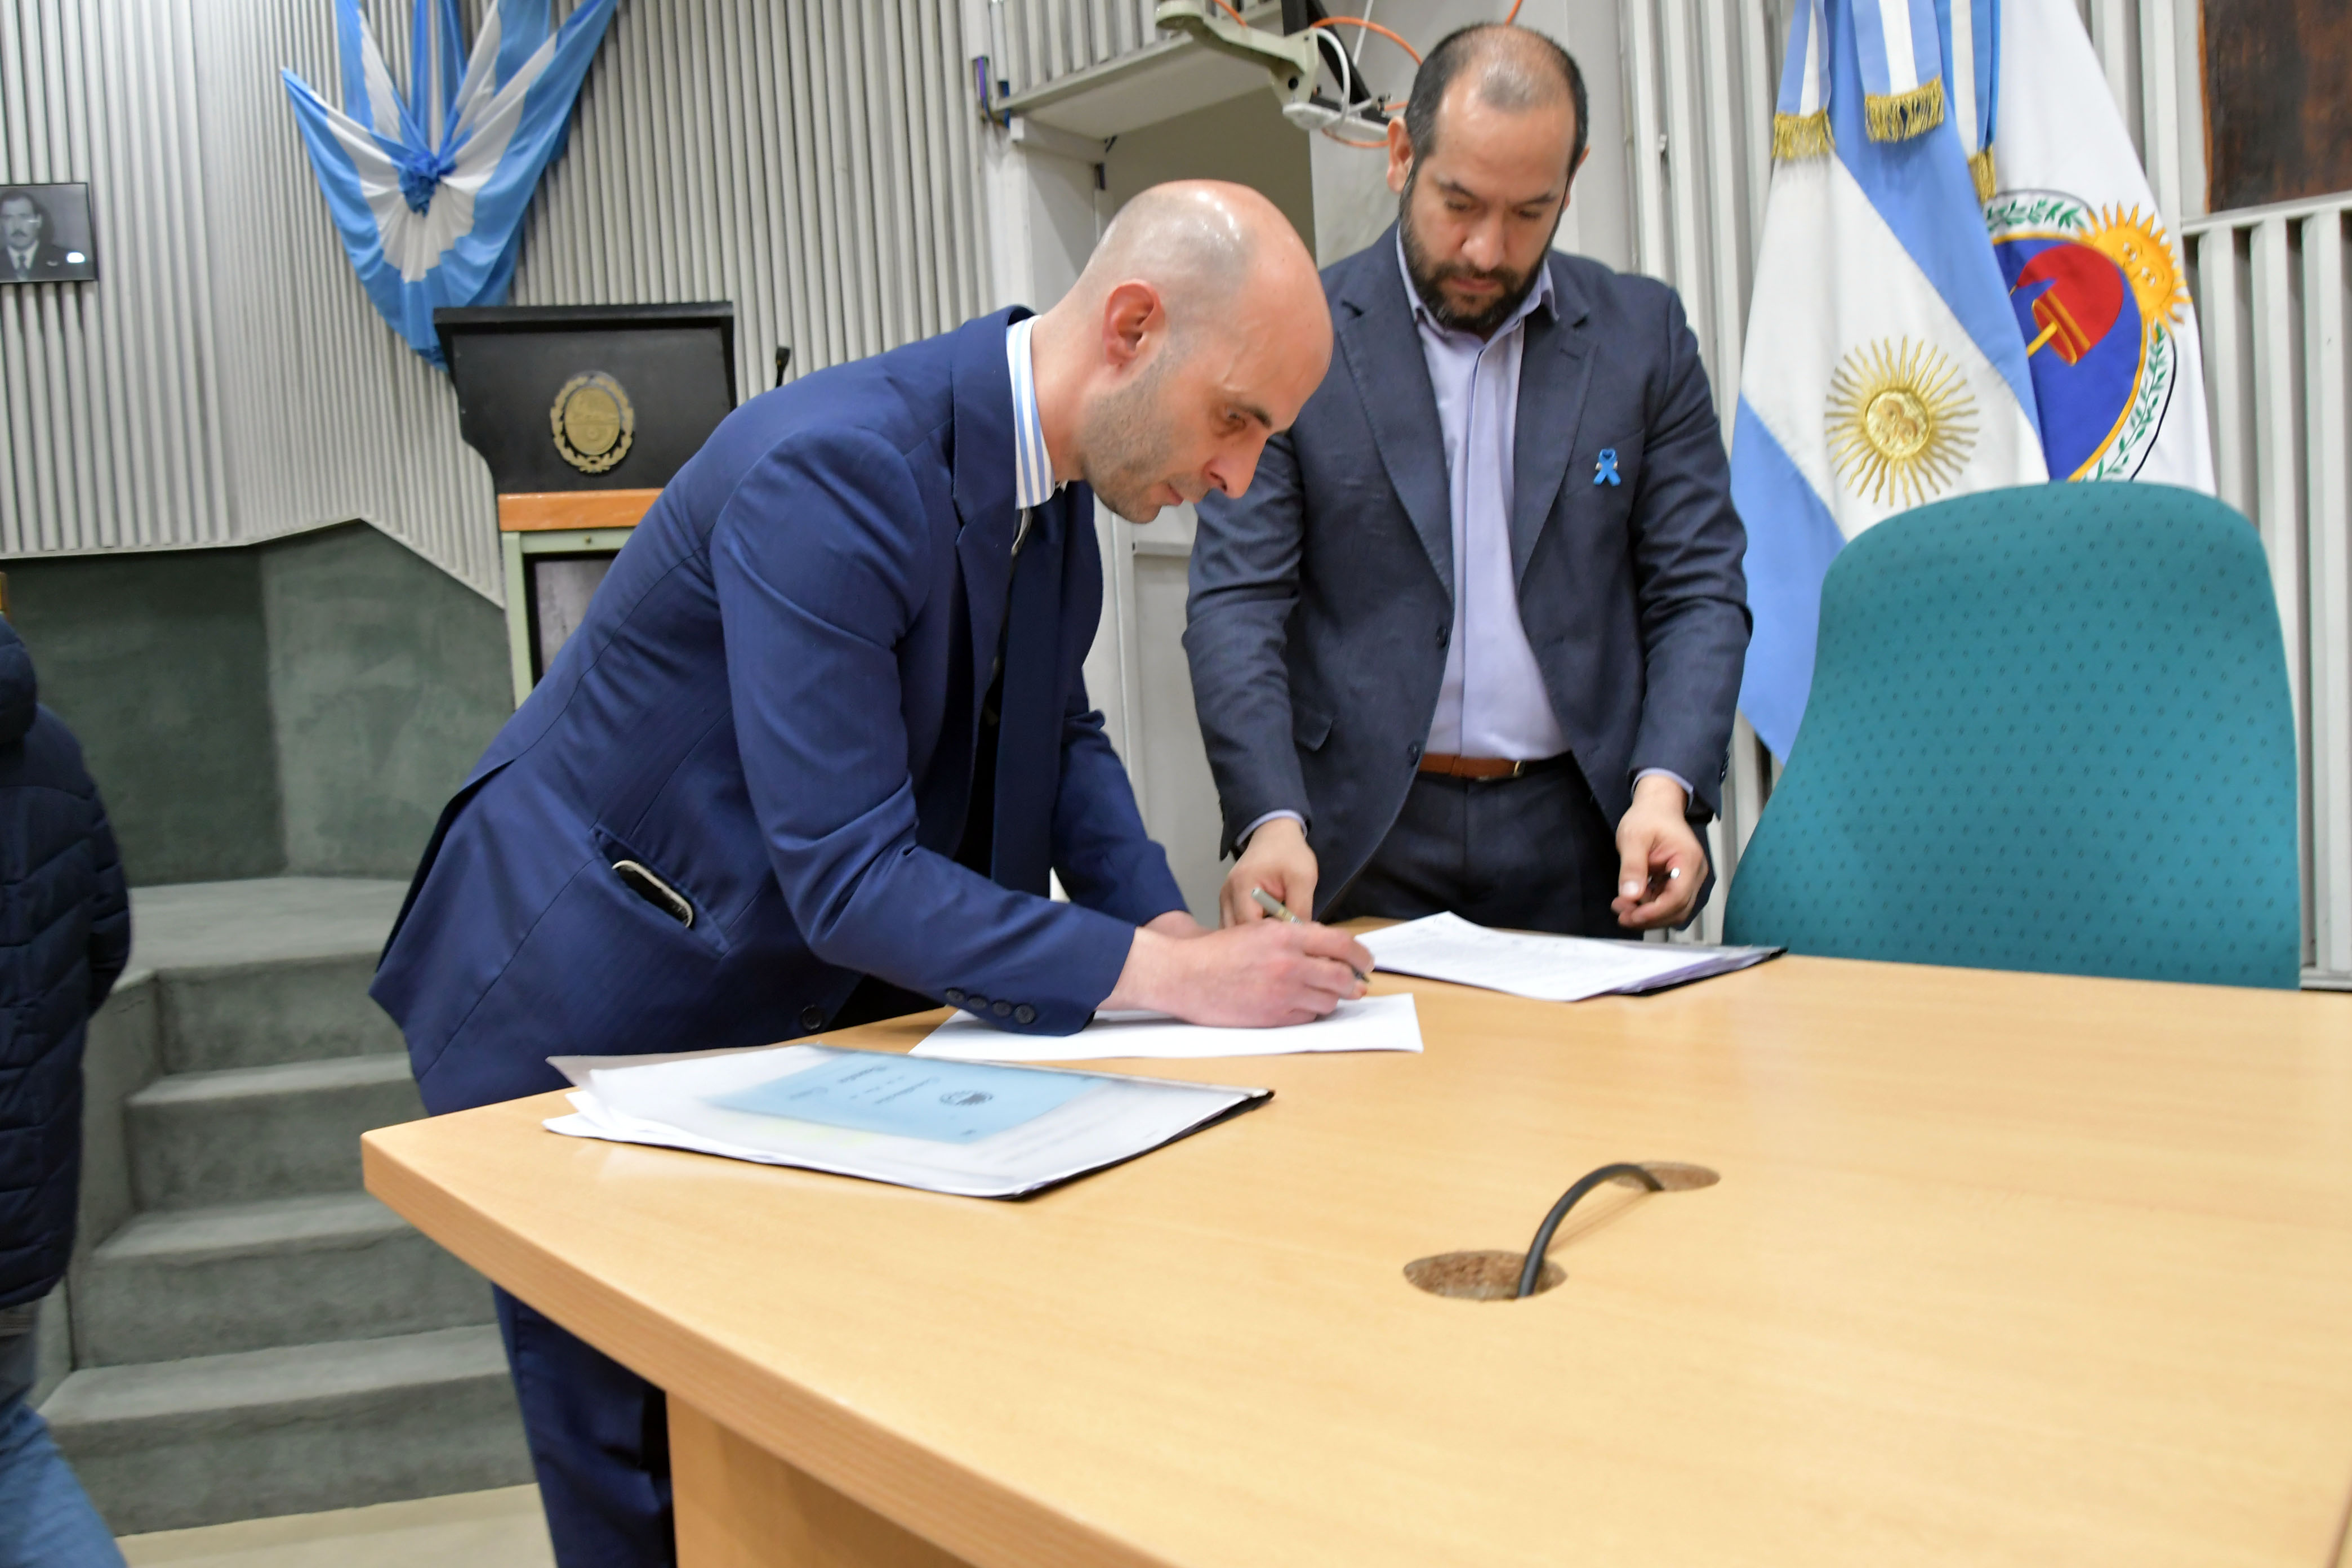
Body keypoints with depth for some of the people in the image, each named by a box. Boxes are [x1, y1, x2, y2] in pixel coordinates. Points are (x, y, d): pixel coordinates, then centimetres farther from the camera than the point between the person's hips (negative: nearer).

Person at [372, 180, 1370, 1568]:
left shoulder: (1049, 476, -3)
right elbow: (847, 876, -32)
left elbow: (1058, 734, 9)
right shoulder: (831, 470, -30)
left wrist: (1169, 922, -8)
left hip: (802, 993, 8)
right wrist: (1161, 974, -31)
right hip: (589, 1012, -7)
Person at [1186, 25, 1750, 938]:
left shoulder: (1644, 335, 5)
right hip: (1359, 841, -1)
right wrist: (1271, 817, -21)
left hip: (1577, 842, 2)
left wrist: (1665, 785, -13)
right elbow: (1236, 599, -7)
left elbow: (1699, 590, 4)